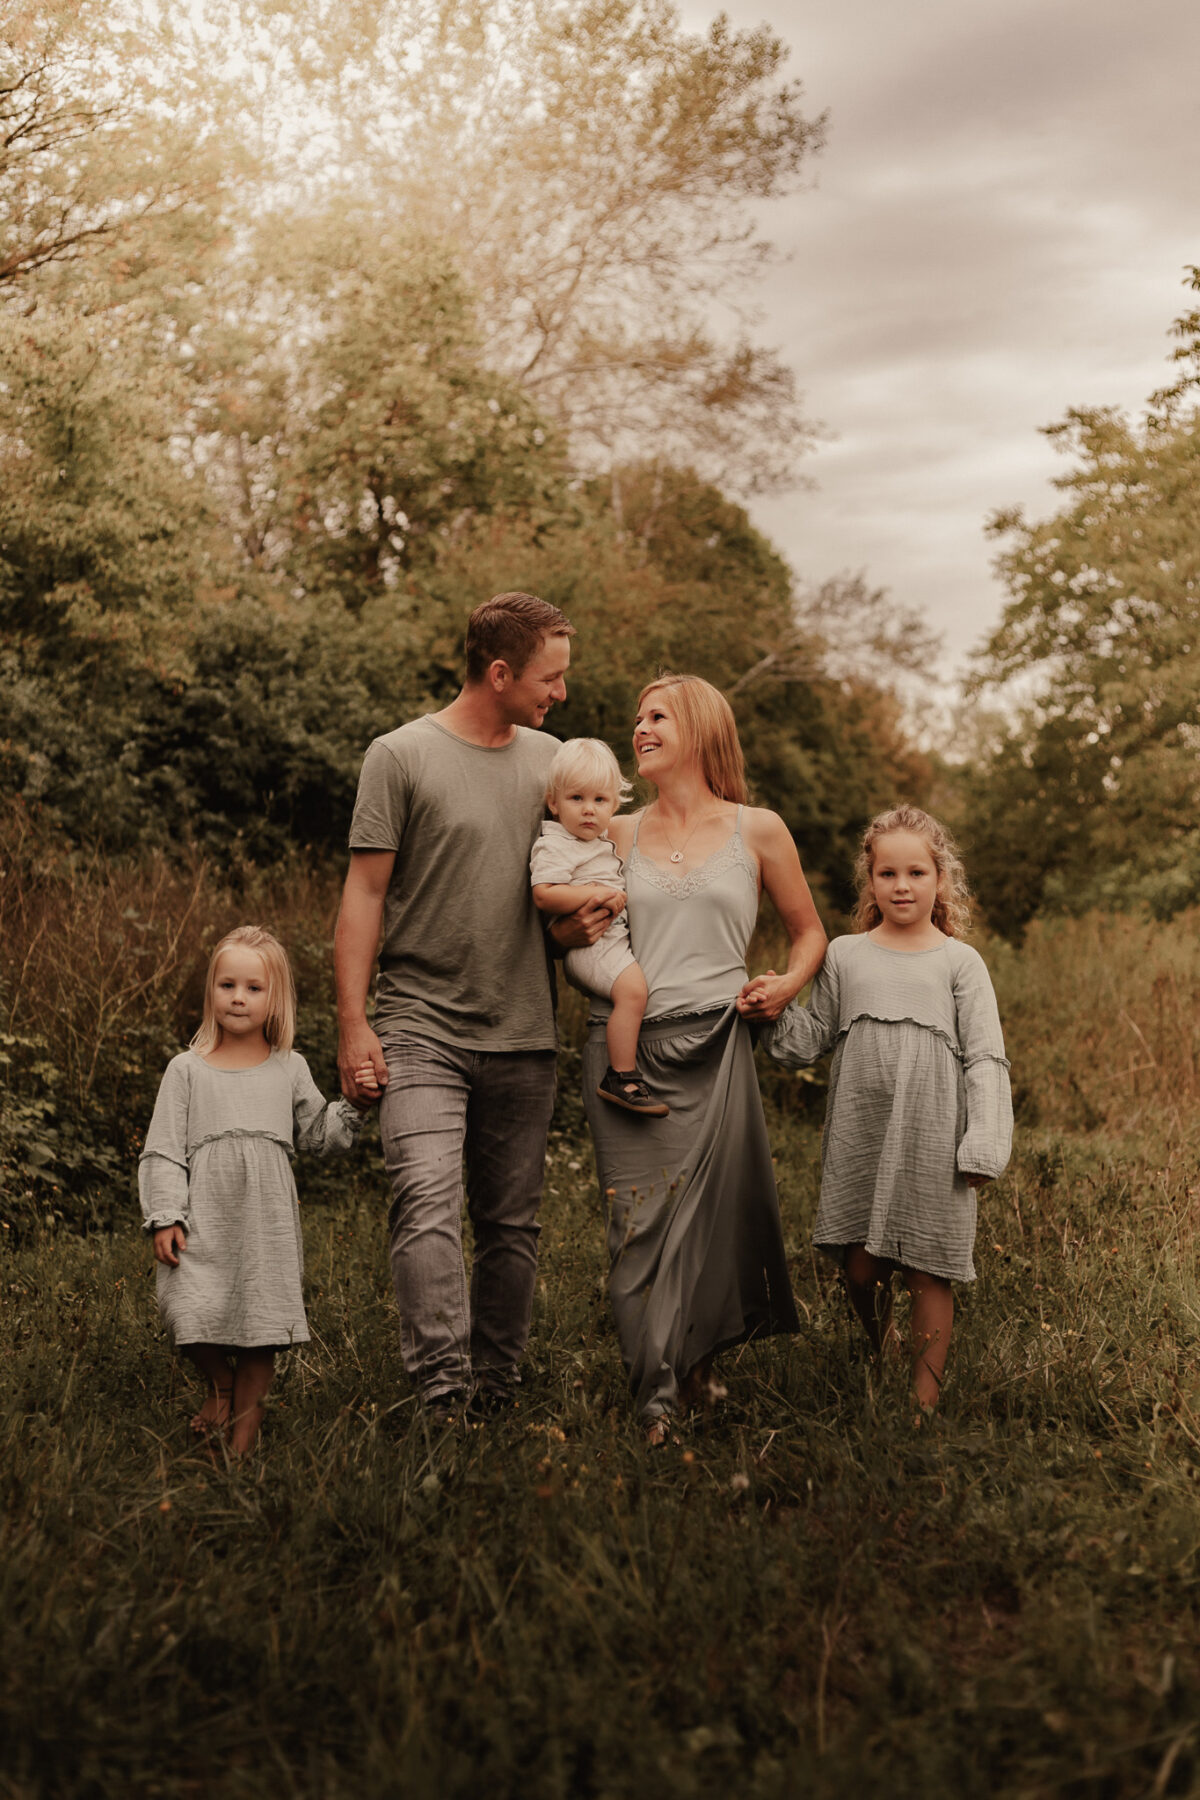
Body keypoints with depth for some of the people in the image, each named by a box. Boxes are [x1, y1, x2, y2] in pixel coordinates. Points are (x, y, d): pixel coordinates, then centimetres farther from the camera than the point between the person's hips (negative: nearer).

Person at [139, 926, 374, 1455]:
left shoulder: (290, 1069, 11)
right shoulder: (187, 1069, 6)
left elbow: (318, 1134, 18)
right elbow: (164, 1149, 3)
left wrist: (354, 1104, 2)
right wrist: (165, 1218, -5)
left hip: (267, 1222, 1)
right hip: (205, 1218, -1)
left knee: (261, 1324, 0)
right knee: (192, 1315, -15)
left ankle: (244, 1429, 14)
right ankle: (220, 1383, 16)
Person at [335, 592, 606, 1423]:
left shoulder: (548, 757, 13)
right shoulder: (402, 756, -3)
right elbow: (365, 892, -4)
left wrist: (582, 921, 1)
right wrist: (353, 1022, -9)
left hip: (523, 1033, 5)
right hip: (421, 1026, -5)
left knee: (513, 1223, 8)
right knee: (428, 1202, -20)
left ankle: (499, 1393, 19)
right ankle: (442, 1393, -21)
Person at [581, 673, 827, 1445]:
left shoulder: (759, 831, 9)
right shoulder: (619, 836, 14)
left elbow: (809, 931, 18)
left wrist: (787, 985, -1)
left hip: (713, 1045, -1)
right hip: (624, 1042, 2)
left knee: (705, 1213, -5)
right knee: (638, 1220, -4)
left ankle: (694, 1361, 14)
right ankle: (658, 1396, -1)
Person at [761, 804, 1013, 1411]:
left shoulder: (959, 963, 2)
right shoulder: (844, 956, 9)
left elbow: (985, 1059, -1)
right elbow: (813, 1037, 13)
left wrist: (983, 1147, -8)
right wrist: (776, 1011, -8)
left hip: (931, 1141, -2)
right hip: (860, 1135, 2)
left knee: (928, 1271, 2)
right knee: (858, 1264, 7)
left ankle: (925, 1394, 12)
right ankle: (879, 1348, 36)